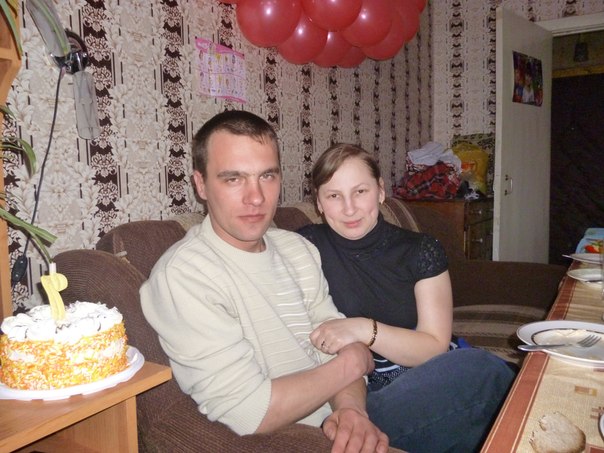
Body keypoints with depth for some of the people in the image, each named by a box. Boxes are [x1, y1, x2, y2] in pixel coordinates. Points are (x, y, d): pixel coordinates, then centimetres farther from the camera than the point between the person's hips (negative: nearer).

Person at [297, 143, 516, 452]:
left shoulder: (420, 251, 1)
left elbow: (435, 347, -4)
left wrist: (365, 330, -19)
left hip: (428, 383, 4)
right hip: (356, 395, -3)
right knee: (480, 370, -26)